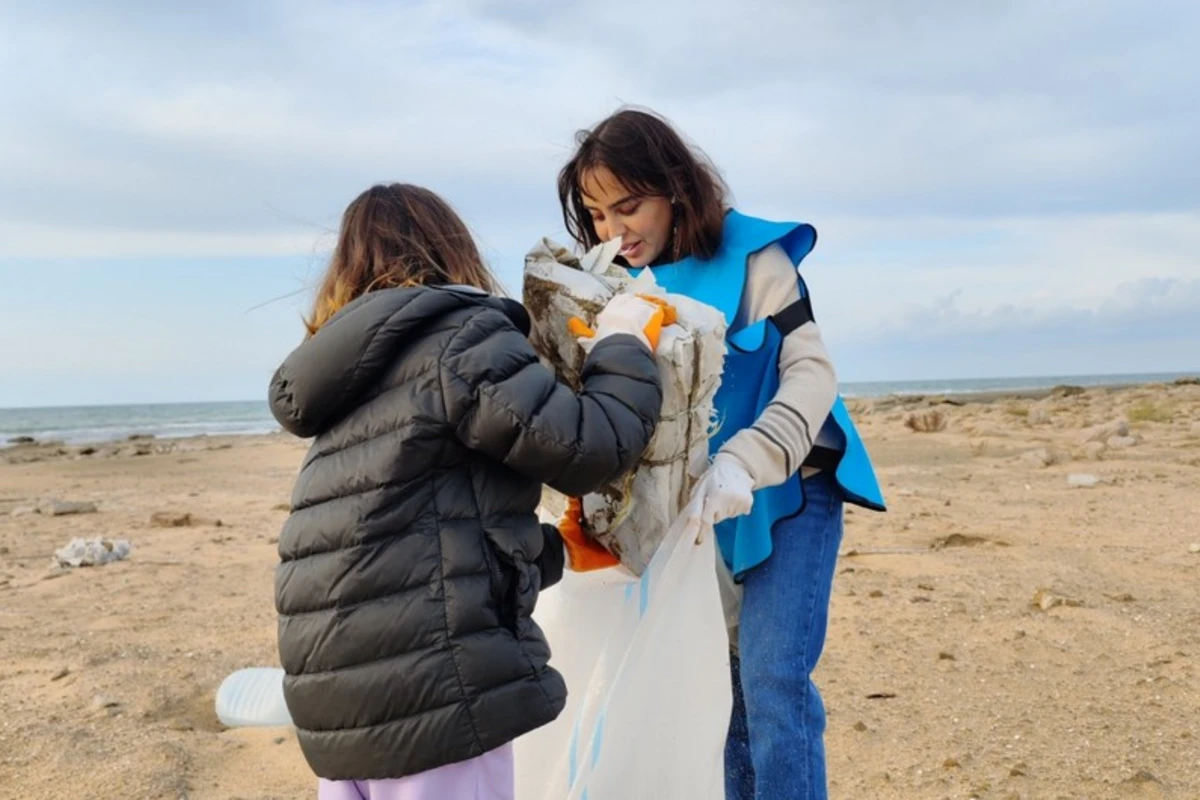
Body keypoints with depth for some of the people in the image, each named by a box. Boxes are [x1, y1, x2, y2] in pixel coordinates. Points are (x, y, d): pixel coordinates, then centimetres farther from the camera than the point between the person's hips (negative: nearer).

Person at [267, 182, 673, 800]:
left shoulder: (358, 382, 19)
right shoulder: (460, 335, -7)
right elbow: (587, 449, -12)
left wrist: (559, 549, 30)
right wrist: (625, 345, 5)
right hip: (428, 692, -9)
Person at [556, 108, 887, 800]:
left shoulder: (751, 255, -13)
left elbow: (812, 371, -18)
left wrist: (744, 463, -32)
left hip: (786, 494, -5)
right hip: (699, 506, 5)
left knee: (773, 679, -10)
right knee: (726, 679, 12)